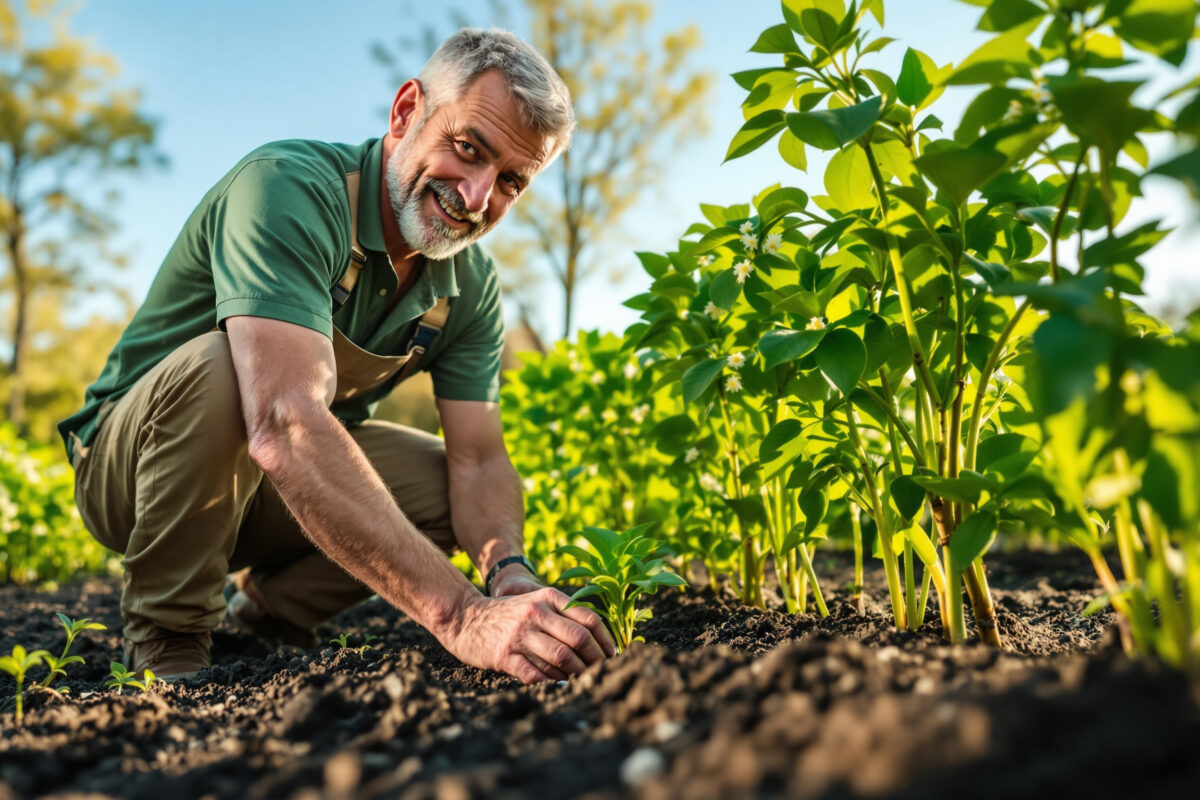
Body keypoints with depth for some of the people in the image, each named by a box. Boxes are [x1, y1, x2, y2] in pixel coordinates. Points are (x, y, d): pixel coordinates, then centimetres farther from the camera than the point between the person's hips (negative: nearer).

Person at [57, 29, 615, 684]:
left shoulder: (471, 286, -8)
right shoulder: (288, 188, -31)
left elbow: (478, 462, -12)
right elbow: (287, 425, -45)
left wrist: (510, 574, -36)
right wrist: (460, 615, -53)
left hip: (275, 492, 6)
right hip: (130, 461, -5)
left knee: (444, 485, -13)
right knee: (223, 364, -35)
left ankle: (267, 607, 8)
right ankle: (166, 639, -13)